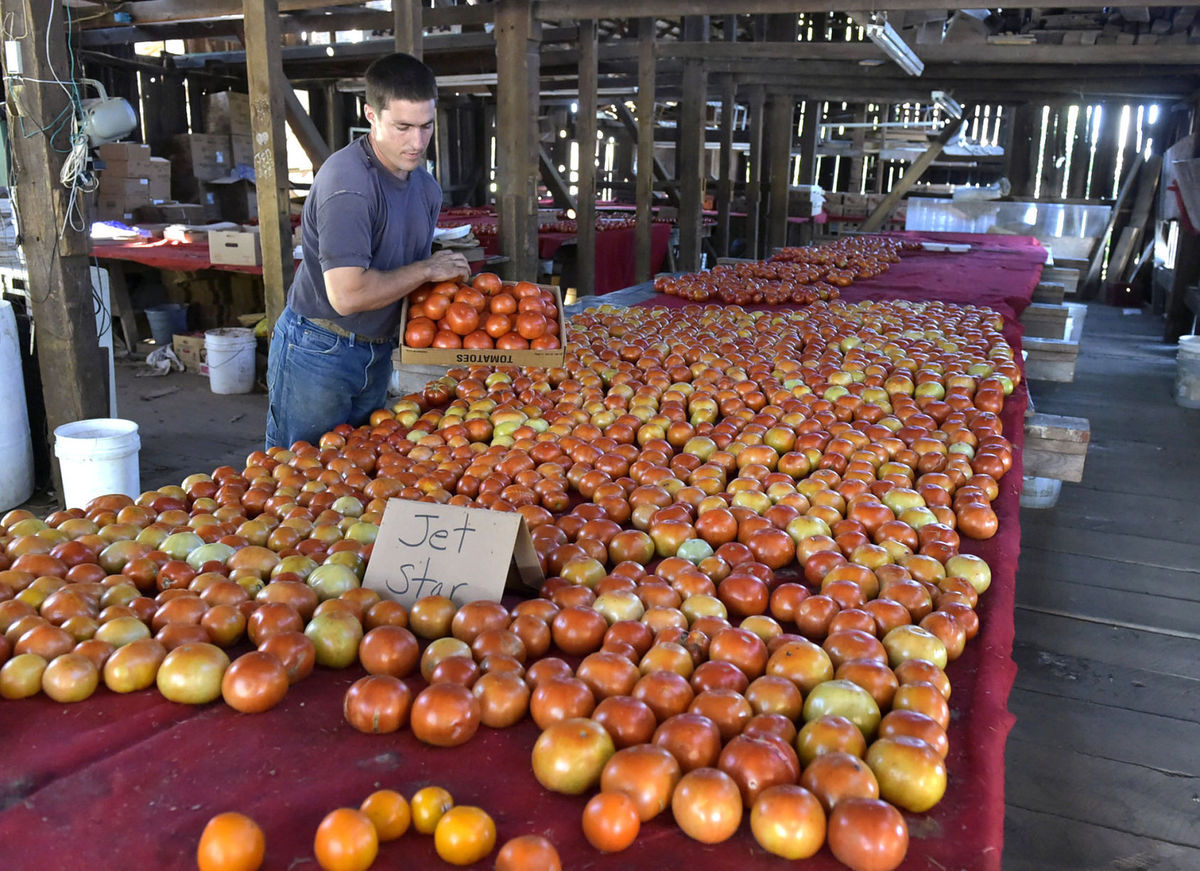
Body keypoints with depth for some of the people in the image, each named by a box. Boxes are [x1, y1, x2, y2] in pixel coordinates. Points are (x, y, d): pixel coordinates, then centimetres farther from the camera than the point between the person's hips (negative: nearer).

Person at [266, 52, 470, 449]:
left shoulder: (426, 187, 5)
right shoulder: (347, 182, -23)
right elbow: (347, 294, -30)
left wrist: (452, 277, -4)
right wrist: (427, 270, -19)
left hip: (377, 353, 8)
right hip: (318, 354, -8)